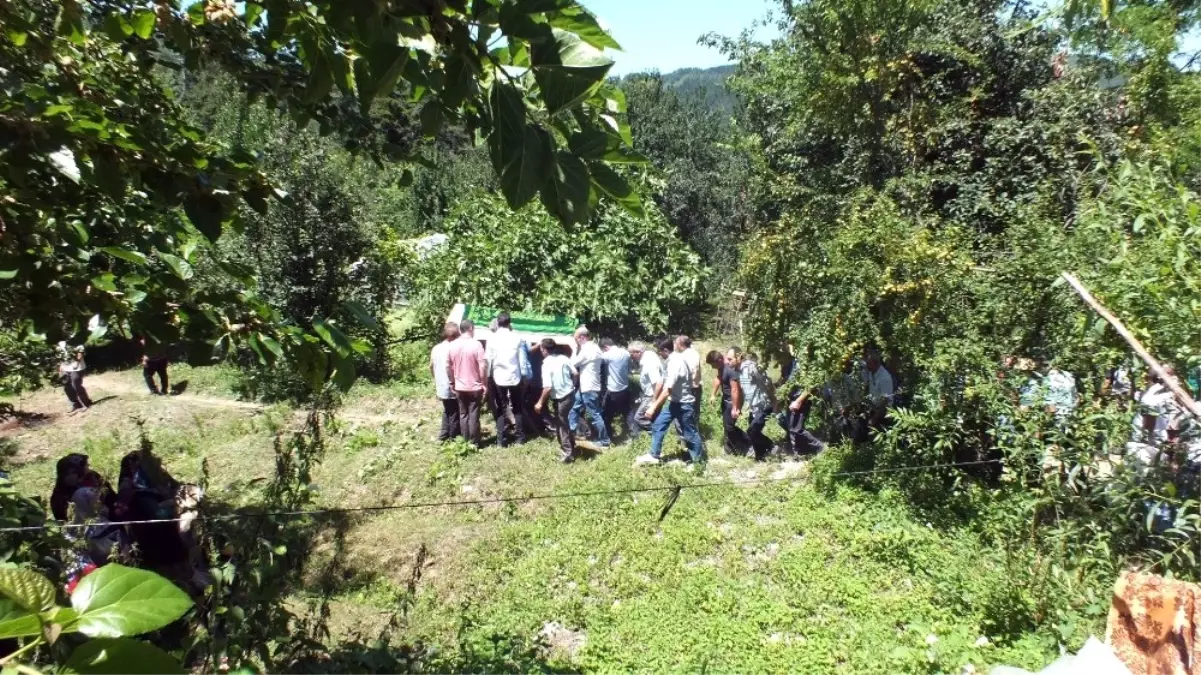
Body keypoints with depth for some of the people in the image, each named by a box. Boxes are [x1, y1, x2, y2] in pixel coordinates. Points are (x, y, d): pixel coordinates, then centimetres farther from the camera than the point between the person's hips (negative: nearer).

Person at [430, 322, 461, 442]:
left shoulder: (436, 348, 6)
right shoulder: (450, 348, -19)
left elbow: (431, 366, 14)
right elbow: (448, 367, -27)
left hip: (441, 387, 8)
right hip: (451, 389, -8)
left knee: (447, 412, 21)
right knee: (454, 414, 4)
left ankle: (443, 436, 24)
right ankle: (454, 437, 12)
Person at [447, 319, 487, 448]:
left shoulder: (452, 345, 1)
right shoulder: (476, 344, -14)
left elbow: (448, 367, 6)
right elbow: (483, 366, -16)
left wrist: (452, 382, 17)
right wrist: (484, 384, -7)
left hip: (459, 387, 4)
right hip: (475, 387, -4)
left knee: (463, 414, 13)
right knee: (474, 415, 3)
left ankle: (466, 441, 19)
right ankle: (474, 442, 9)